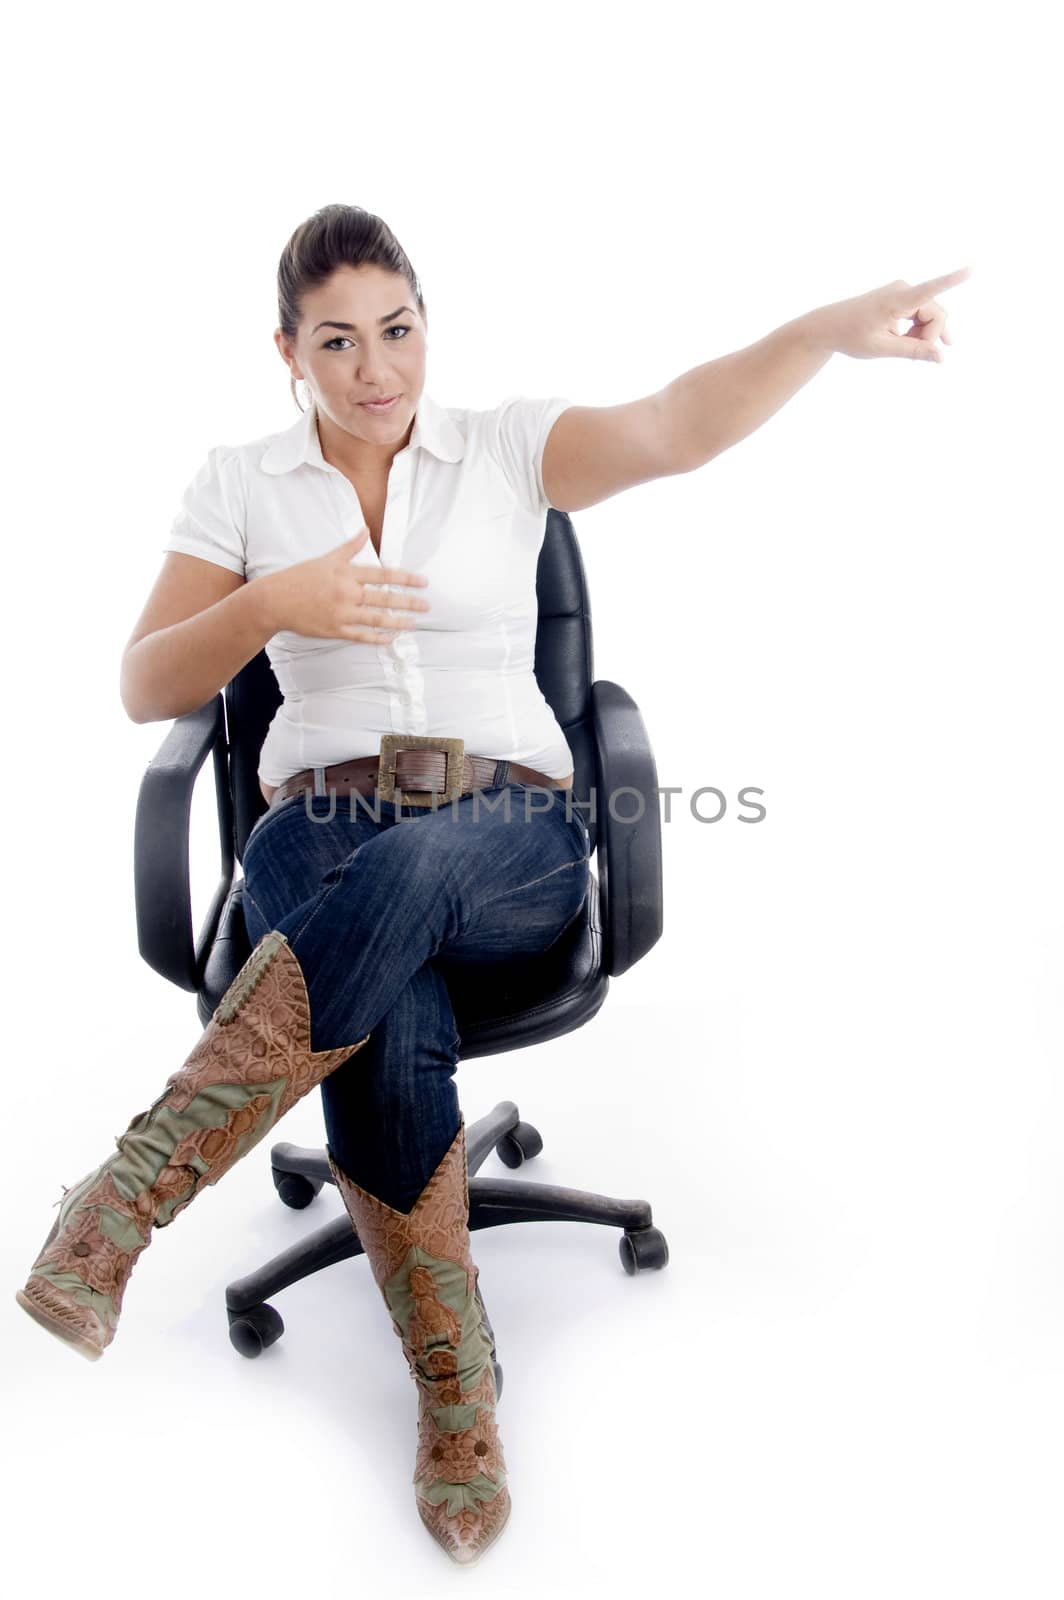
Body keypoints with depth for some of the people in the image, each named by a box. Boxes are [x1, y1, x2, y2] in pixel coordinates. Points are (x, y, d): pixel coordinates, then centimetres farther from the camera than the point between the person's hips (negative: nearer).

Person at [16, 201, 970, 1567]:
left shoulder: (511, 446, 8)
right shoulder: (240, 484, 11)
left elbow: (678, 427, -11)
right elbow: (147, 689, 7)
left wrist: (831, 326, -30)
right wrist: (275, 605, -12)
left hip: (512, 833, 0)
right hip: (321, 829, 1)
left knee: (410, 869, -39)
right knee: (389, 1042, -32)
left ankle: (133, 1187, -29)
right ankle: (456, 1395, -13)